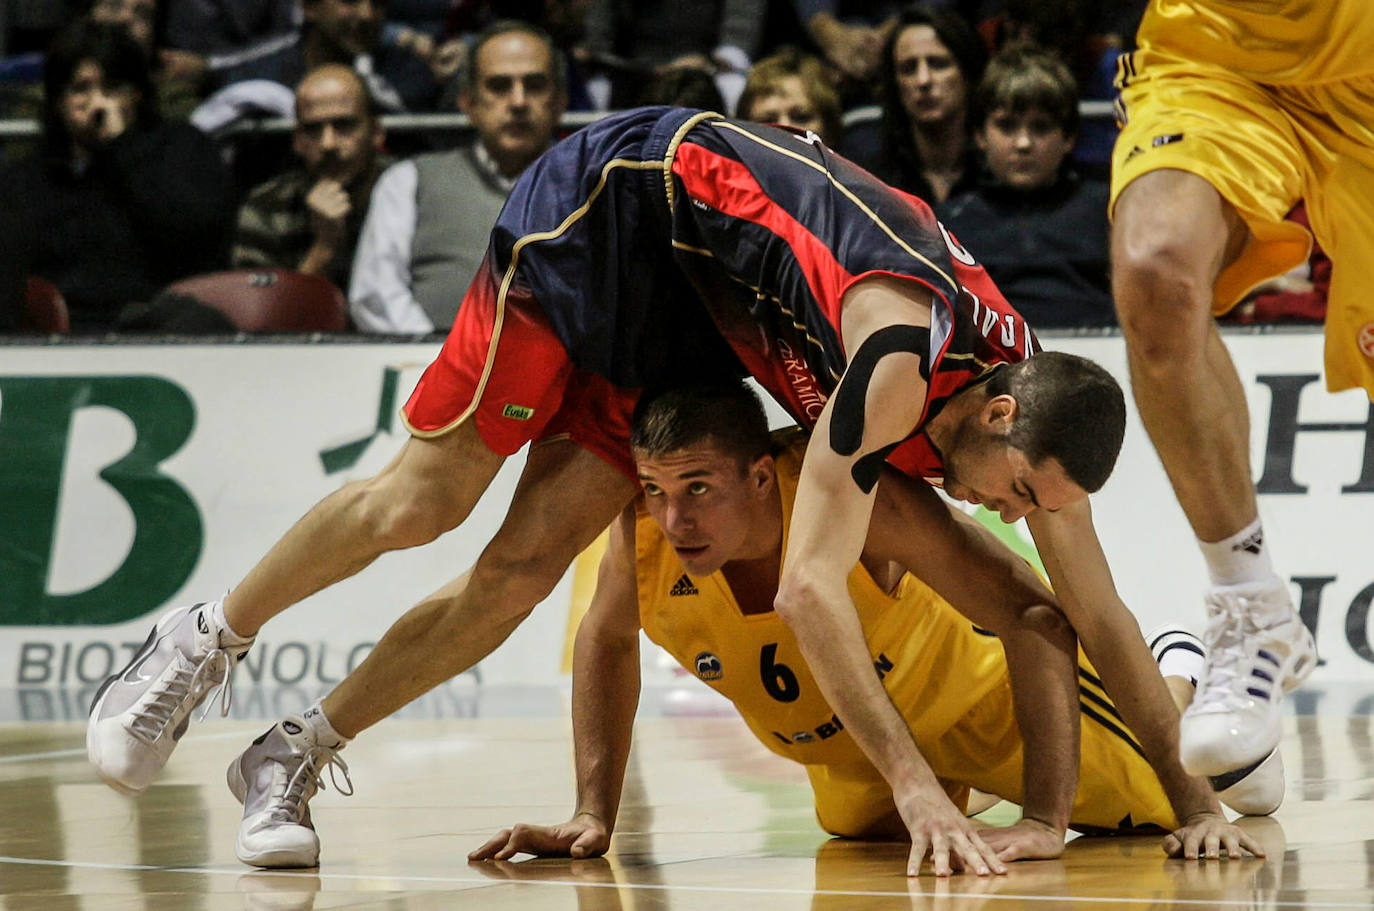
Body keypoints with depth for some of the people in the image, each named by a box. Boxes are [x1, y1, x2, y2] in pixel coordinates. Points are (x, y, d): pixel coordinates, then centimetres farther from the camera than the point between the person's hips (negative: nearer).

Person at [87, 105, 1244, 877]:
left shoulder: (1030, 398, -15)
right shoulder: (905, 355, -37)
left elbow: (1096, 614, -5)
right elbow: (808, 588, -41)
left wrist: (1192, 797, -8)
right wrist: (917, 788, -44)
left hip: (688, 311, 6)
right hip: (613, 202, -6)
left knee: (525, 567, -4)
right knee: (429, 497, -6)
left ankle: (295, 758, 7)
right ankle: (201, 645, 17)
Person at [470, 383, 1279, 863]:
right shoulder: (645, 531, -33)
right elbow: (607, 640, -9)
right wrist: (595, 814, -15)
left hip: (977, 684, -4)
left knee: (1156, 807, 15)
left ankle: (1179, 678, 43)